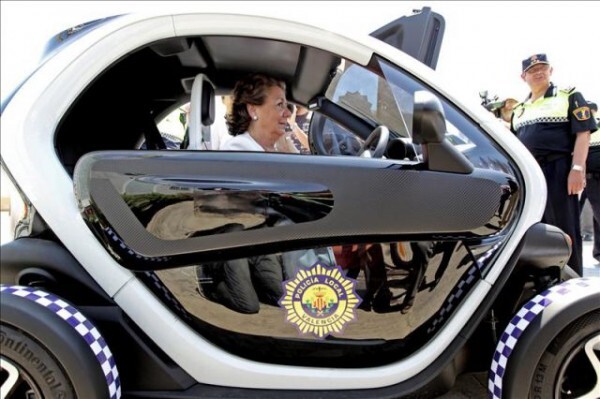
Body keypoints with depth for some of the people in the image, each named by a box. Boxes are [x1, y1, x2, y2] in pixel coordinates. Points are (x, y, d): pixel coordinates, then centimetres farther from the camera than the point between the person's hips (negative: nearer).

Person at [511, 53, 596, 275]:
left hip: (557, 171, -6)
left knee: (564, 231, -3)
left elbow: (583, 133, -6)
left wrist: (577, 168, -17)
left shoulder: (569, 96, 5)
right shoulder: (519, 110, 20)